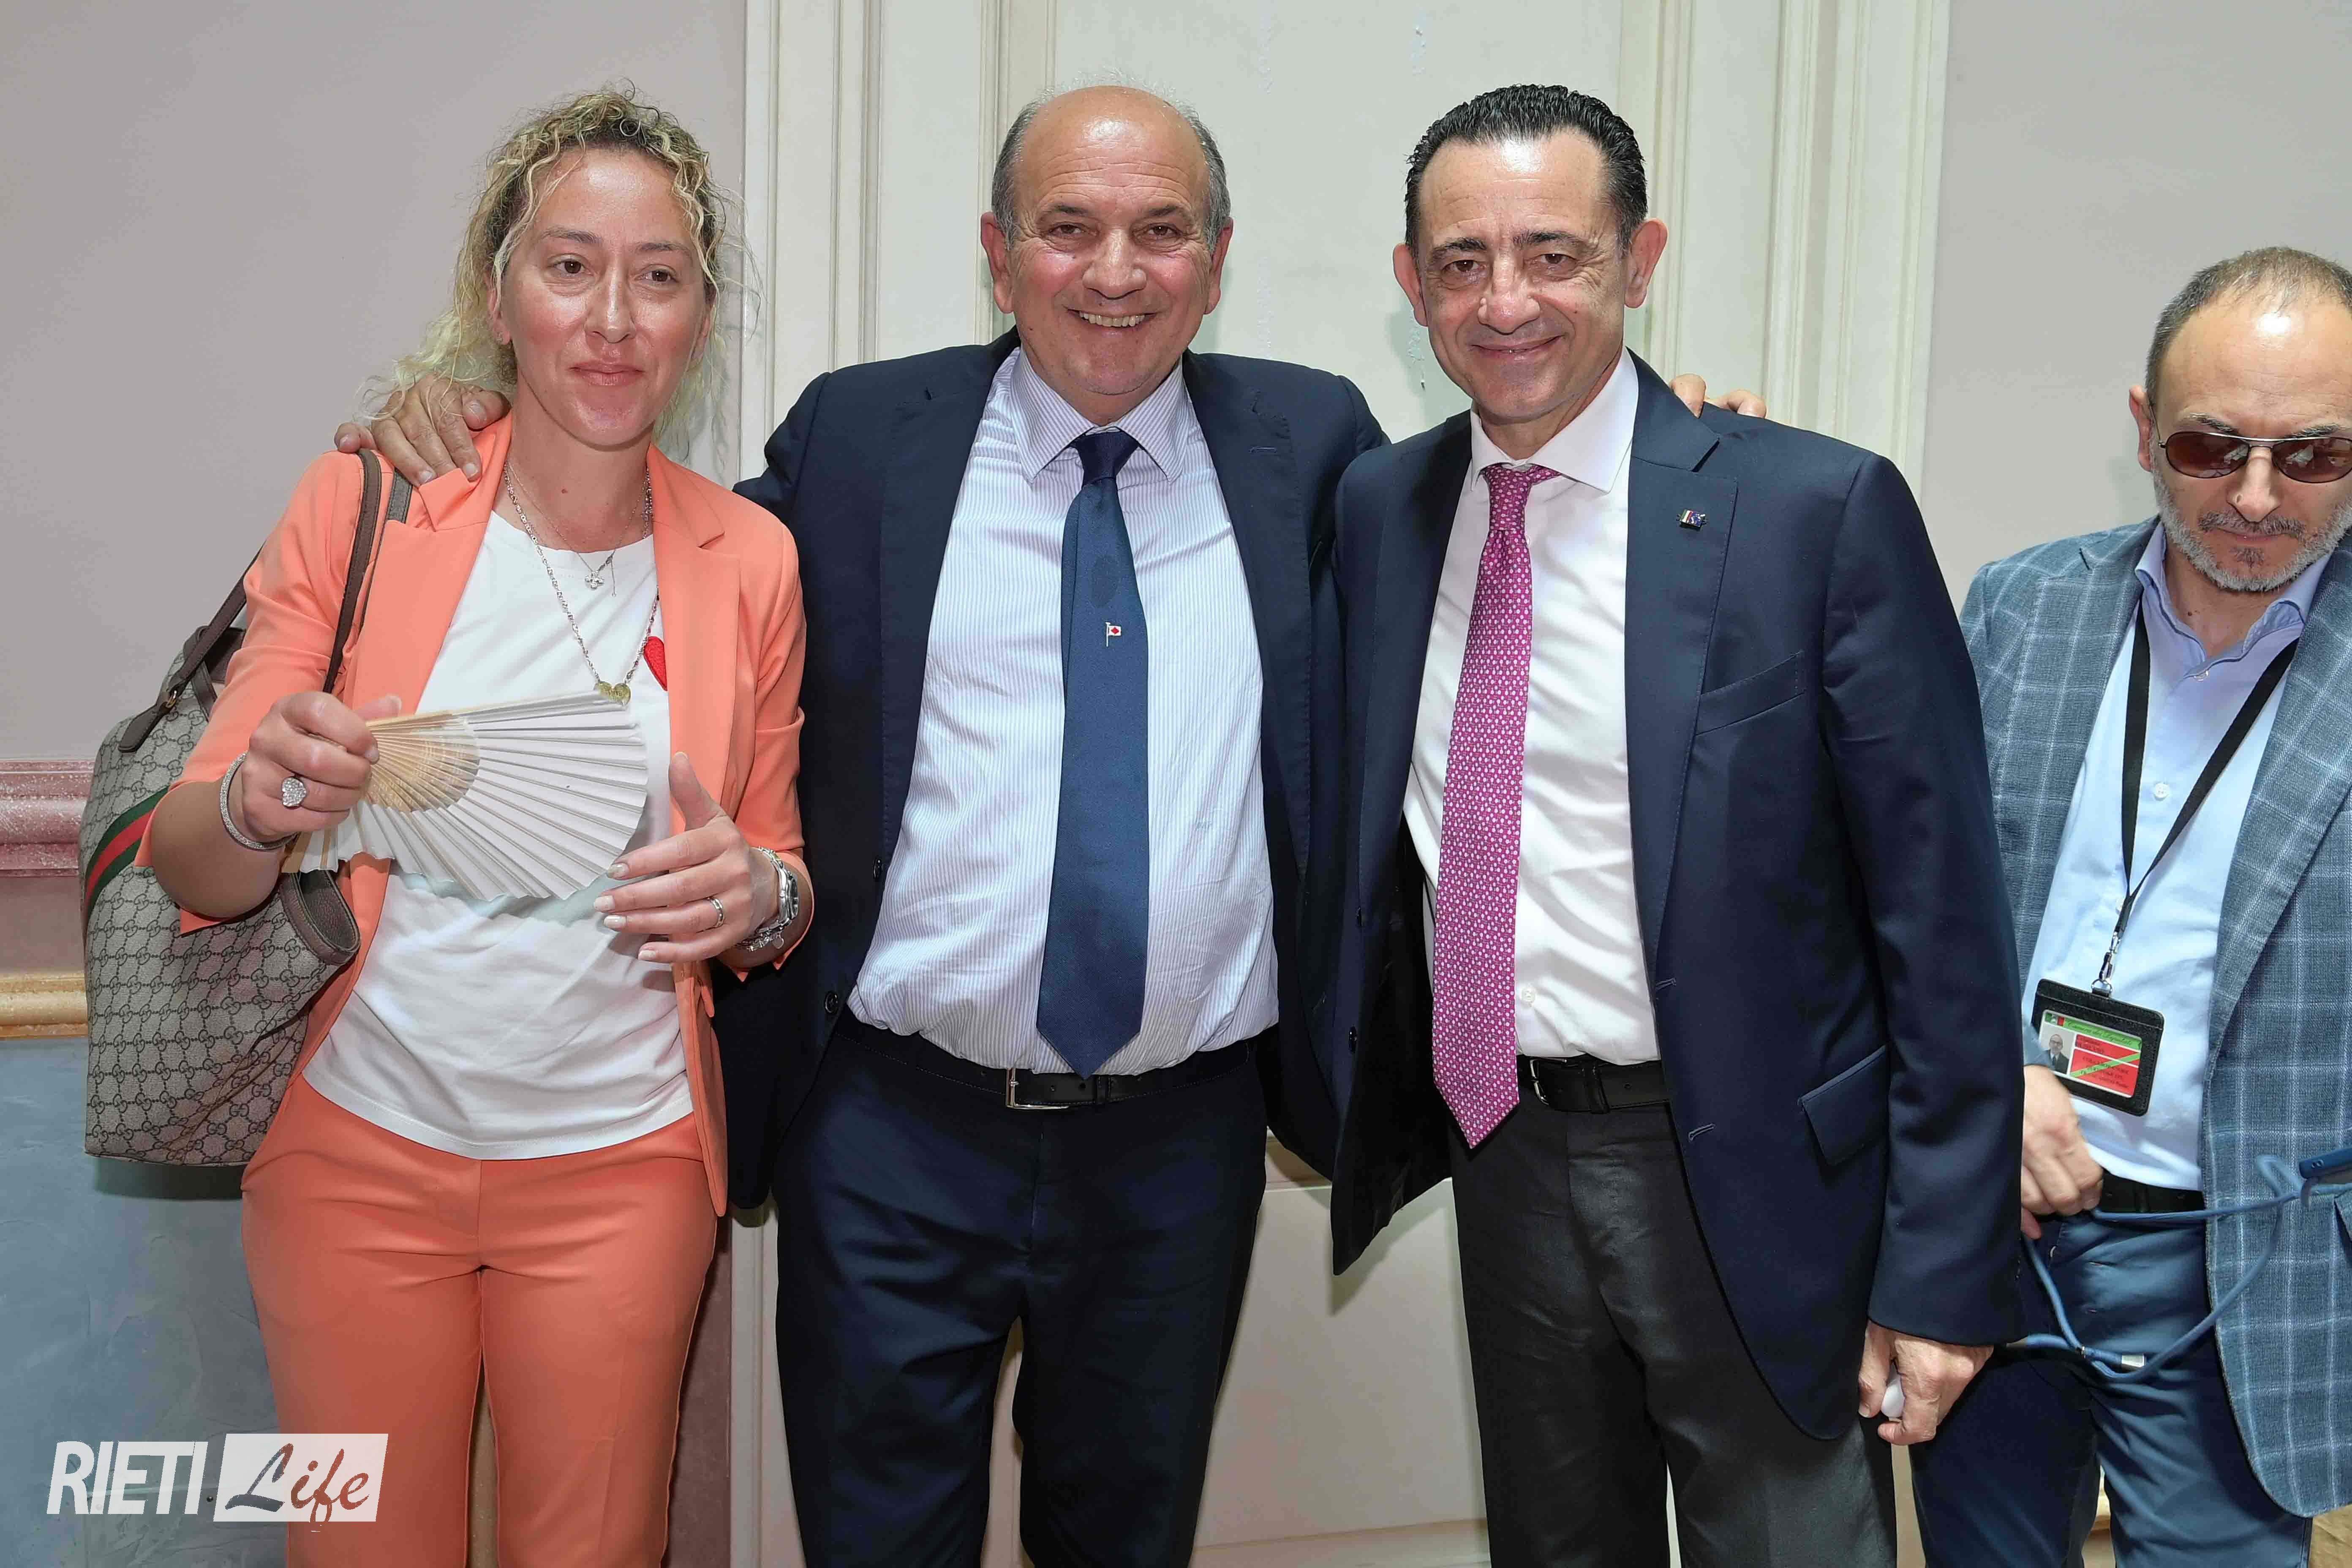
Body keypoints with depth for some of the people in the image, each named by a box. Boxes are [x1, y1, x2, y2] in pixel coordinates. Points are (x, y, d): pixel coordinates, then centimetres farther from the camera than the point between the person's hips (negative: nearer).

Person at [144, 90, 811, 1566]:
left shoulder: (750, 562, -3)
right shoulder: (360, 507, -5)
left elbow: (788, 884, 8)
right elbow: (189, 865, -3)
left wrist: (758, 895, -15)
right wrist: (263, 803, -25)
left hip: (620, 1159, 1)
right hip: (358, 1149, 0)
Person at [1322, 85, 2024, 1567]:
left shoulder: (1819, 509, -13)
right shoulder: (1378, 508, 2)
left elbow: (1941, 914, -12)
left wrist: (1942, 1269, -12)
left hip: (1752, 1179, -4)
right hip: (1501, 1154, 5)